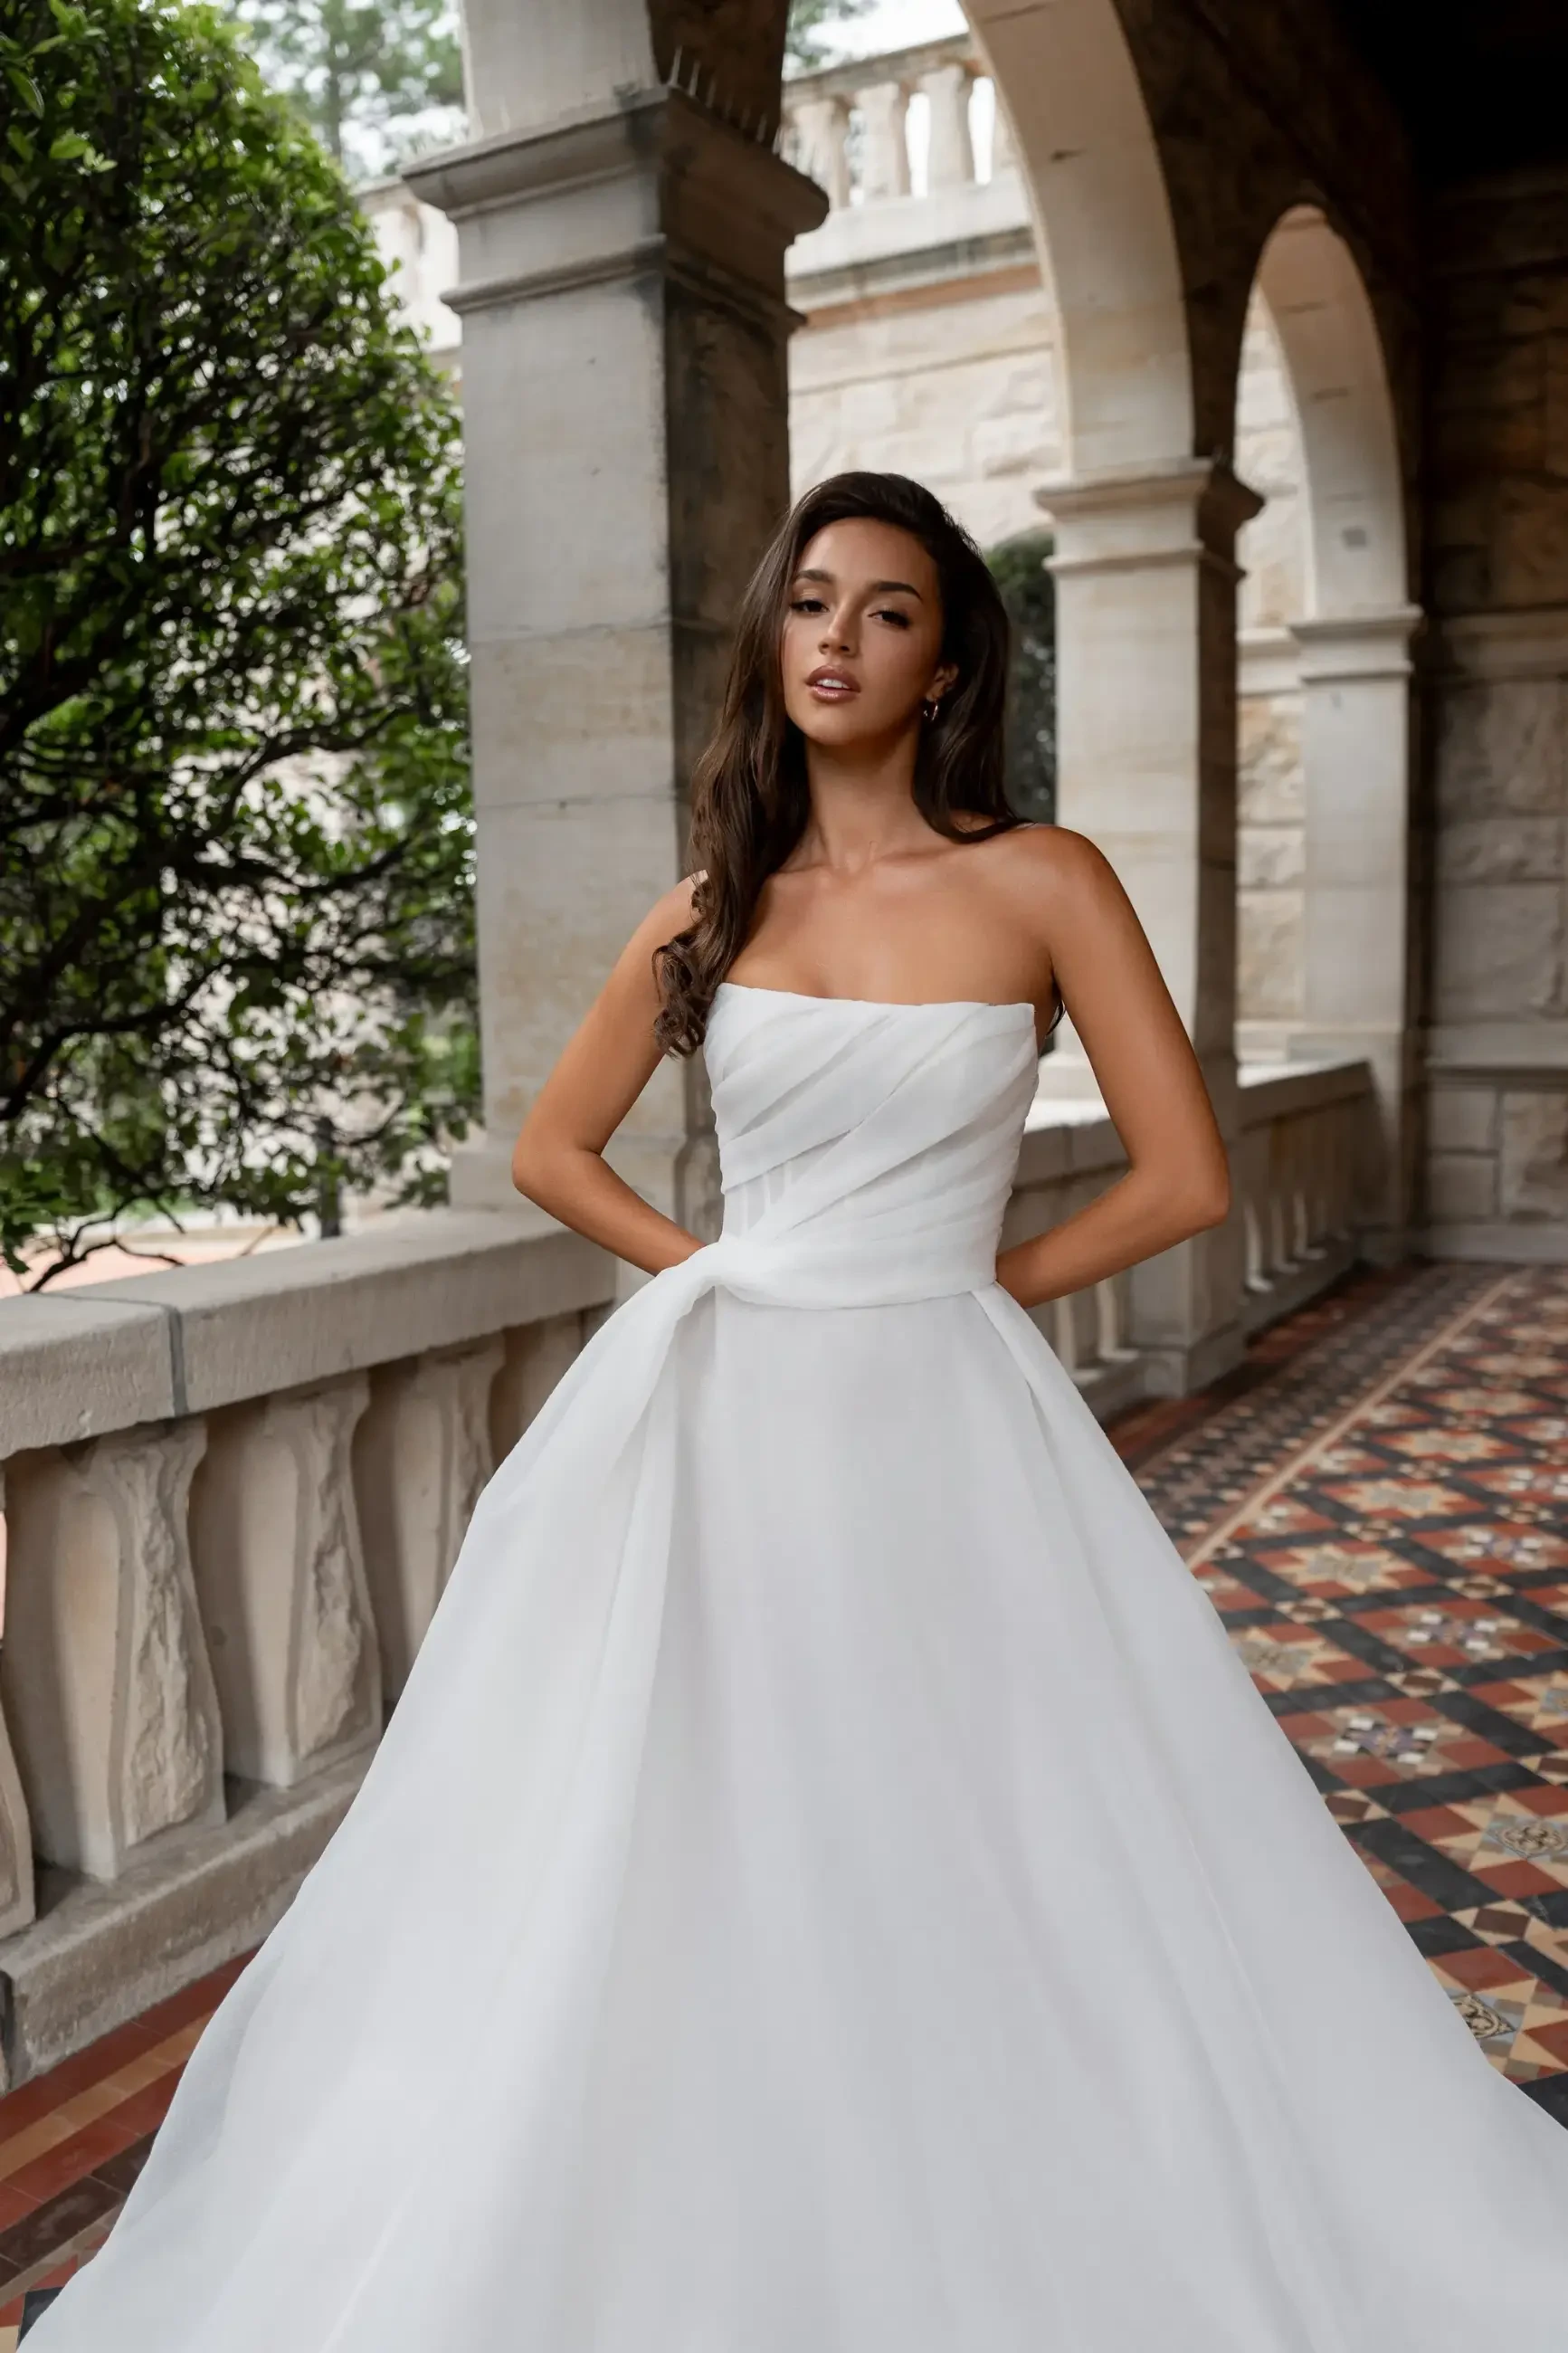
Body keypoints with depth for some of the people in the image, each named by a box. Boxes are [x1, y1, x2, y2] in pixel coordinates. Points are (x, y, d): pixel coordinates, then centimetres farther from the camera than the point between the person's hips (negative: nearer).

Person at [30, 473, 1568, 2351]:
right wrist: (718, 1275, 3)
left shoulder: (1042, 885, -4)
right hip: (715, 1422, 3)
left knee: (967, 1875, 8)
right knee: (681, 1867, 11)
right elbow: (552, 1150, 13)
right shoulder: (711, 907, 5)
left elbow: (1182, 1180, -5)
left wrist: (978, 1283, 2)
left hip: (936, 1428, -2)